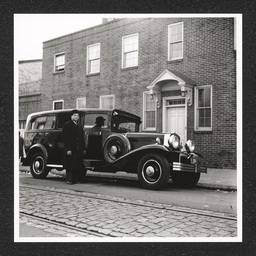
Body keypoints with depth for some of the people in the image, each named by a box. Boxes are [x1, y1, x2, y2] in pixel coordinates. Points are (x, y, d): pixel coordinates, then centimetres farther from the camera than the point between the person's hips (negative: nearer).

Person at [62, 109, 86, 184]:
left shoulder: (80, 126, 17)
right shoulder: (67, 125, -2)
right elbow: (65, 138, -9)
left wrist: (83, 148, 12)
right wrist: (68, 149, -16)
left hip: (79, 150, 6)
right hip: (70, 149, -6)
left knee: (78, 165, 5)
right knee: (70, 165, -3)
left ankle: (77, 179, 12)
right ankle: (69, 180, 5)